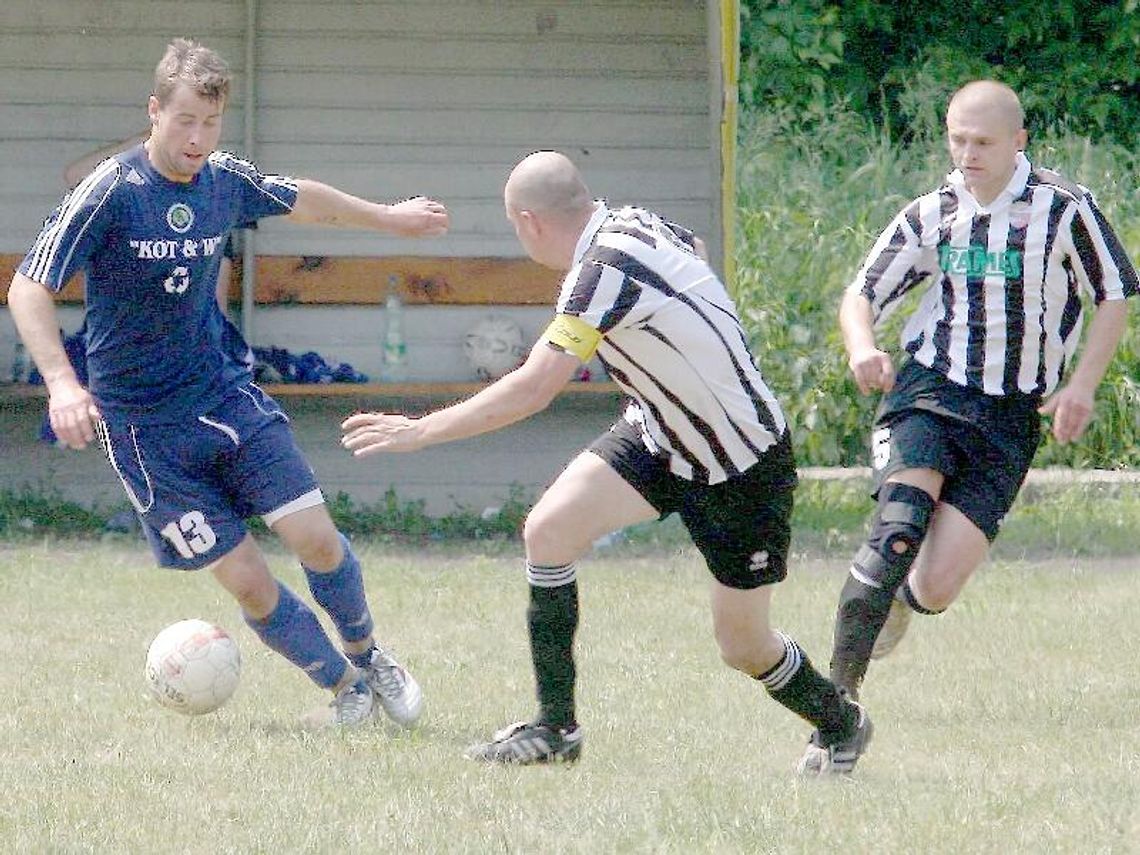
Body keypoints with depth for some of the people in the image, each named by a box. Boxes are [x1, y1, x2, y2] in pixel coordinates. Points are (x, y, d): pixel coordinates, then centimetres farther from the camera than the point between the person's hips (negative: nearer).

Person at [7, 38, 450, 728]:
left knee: (315, 536, -8)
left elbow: (303, 200, 21)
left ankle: (368, 656, 20)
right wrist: (62, 381, -35)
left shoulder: (227, 181, -1)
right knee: (247, 581, -8)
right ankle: (345, 687, 14)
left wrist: (389, 218, 35)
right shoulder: (109, 194, -17)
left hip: (228, 394, 4)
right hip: (146, 424, -4)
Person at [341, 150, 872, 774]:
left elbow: (533, 388, -33)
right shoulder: (633, 224, -5)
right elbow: (695, 247, 20)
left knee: (742, 645, 1)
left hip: (744, 465, -8)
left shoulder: (609, 268, -30)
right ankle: (555, 728, -3)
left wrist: (420, 431, -25)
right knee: (549, 528, -11)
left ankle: (840, 724, 31)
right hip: (658, 436, 8)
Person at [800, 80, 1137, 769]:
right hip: (929, 394, 1)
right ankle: (840, 701, -24)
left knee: (936, 587, -11)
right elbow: (861, 296, 9)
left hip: (1012, 419, -1)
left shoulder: (1065, 209, -2)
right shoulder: (932, 217, 6)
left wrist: (1082, 386, -6)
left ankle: (902, 602, 29)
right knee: (900, 526, -26)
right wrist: (863, 348, -14)